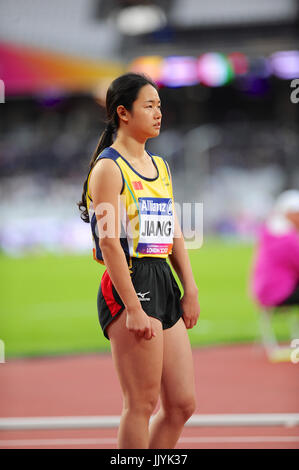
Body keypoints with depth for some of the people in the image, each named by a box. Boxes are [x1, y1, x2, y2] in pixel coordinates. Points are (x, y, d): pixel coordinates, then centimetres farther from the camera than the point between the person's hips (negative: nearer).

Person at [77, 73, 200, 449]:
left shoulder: (159, 166, 17)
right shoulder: (109, 168, -8)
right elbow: (108, 242, -15)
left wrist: (190, 290, 12)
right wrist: (133, 309, -21)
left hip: (164, 284, 9)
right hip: (128, 287, -8)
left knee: (182, 403, 6)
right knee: (141, 404, -7)